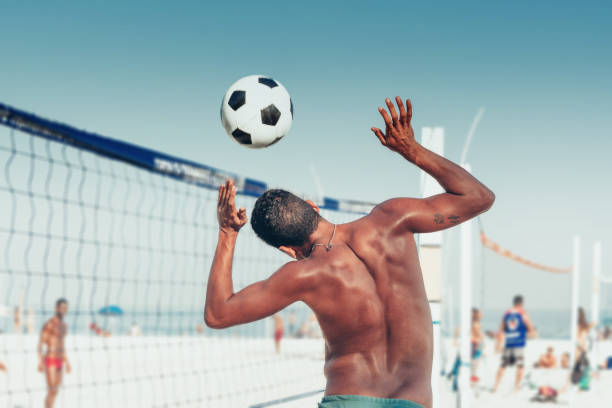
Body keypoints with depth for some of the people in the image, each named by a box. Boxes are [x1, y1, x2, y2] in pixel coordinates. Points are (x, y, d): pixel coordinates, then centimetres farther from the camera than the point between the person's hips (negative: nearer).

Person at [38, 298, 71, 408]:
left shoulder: (64, 326, 15)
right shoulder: (49, 324, -13)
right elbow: (40, 344, -15)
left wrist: (66, 362, 21)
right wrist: (40, 362, -23)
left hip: (58, 362, 9)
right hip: (50, 361, -9)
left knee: (54, 391, 9)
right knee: (52, 391, -13)